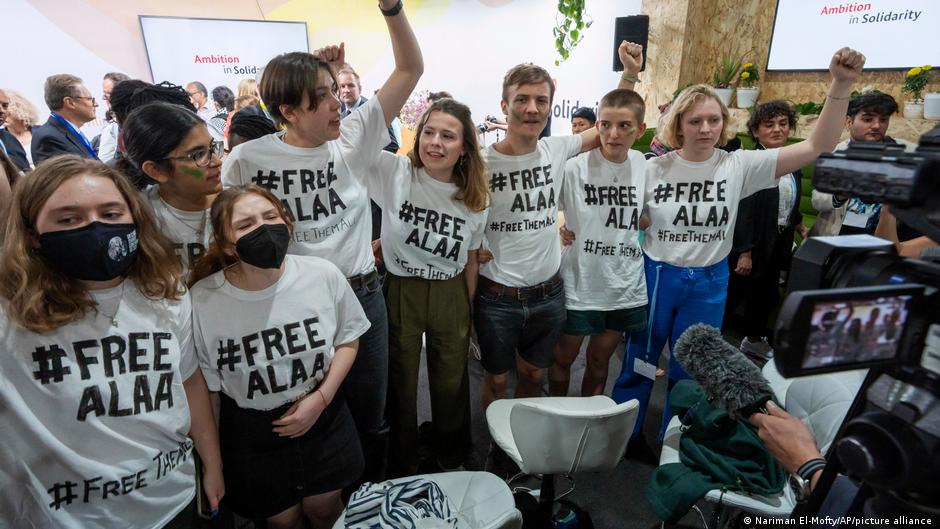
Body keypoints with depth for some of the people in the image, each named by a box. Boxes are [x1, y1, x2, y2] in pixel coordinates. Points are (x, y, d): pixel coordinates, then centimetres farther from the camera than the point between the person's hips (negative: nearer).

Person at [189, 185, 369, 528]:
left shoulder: (323, 274, -18)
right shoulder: (202, 300, -19)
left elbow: (348, 339, -1)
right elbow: (206, 387, -6)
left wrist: (321, 398, -13)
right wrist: (211, 464, 4)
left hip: (323, 419, 1)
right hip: (250, 435, 0)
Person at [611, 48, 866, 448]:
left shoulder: (739, 166, -7)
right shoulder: (654, 169, -8)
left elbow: (817, 146, -13)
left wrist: (841, 84, -24)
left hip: (709, 282, 1)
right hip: (655, 275, -1)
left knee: (690, 371, 17)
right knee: (638, 363, 13)